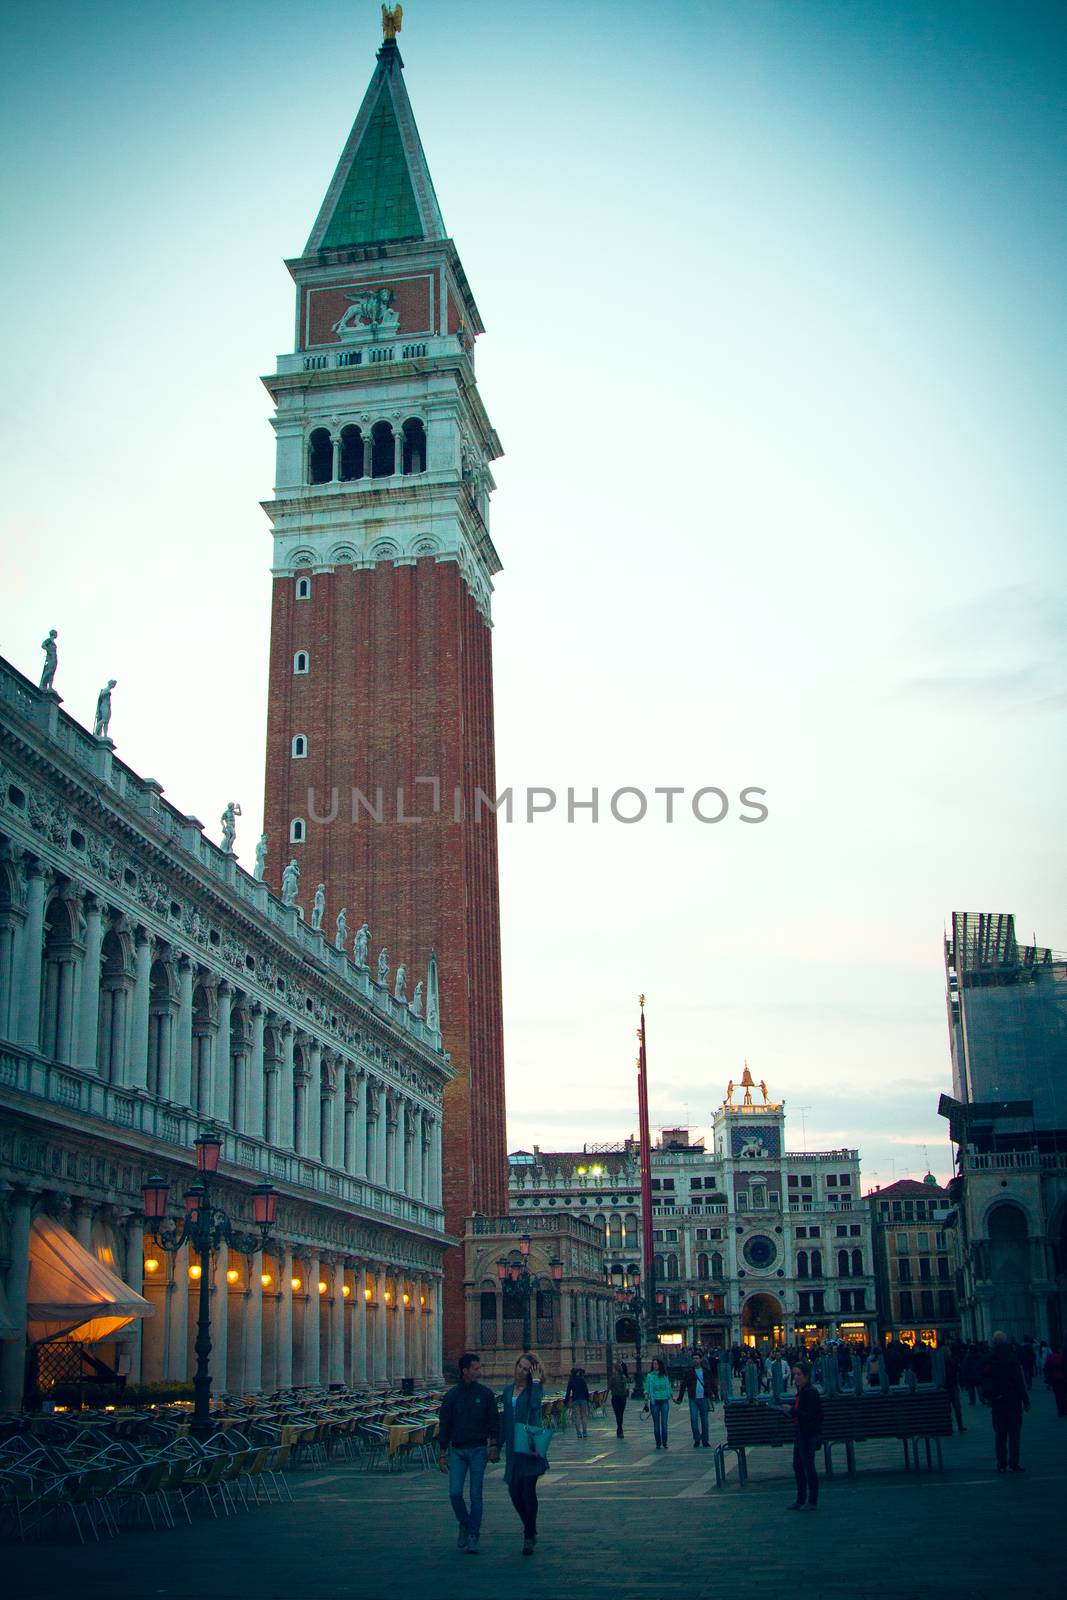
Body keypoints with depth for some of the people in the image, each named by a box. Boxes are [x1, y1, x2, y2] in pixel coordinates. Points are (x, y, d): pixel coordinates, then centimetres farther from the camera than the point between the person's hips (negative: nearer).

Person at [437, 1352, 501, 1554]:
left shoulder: (485, 1394, 2)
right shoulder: (451, 1396, 2)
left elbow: (494, 1422, 4)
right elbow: (444, 1426, 6)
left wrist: (494, 1446, -8)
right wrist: (442, 1454, 4)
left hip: (478, 1450, -1)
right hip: (457, 1450, 1)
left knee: (476, 1495, -1)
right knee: (455, 1492, -7)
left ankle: (473, 1537, 7)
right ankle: (464, 1524, 19)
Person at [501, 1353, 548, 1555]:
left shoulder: (535, 1389, -2)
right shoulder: (508, 1390, 13)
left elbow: (535, 1404, -24)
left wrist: (536, 1381, -16)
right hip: (513, 1446, 5)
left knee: (528, 1489, -8)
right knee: (514, 1491, 5)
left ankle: (529, 1536, 2)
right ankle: (530, 1528, 27)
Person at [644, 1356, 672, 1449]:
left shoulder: (665, 1375, 7)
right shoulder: (650, 1376, 0)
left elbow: (668, 1387, 16)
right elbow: (647, 1389, -3)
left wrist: (670, 1396, 17)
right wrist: (646, 1397, -16)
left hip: (664, 1401, 1)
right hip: (654, 1401, -1)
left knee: (664, 1423, -2)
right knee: (656, 1424, 3)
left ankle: (664, 1443, 7)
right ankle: (658, 1443, 10)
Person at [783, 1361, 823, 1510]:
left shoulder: (811, 1392, -17)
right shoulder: (800, 1391, 11)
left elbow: (811, 1415, -22)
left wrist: (793, 1411, -21)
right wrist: (789, 1412, 5)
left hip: (809, 1435, -9)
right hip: (800, 1433, 9)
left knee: (808, 1466, -2)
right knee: (797, 1466, 13)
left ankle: (812, 1501, 8)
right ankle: (800, 1500, 23)